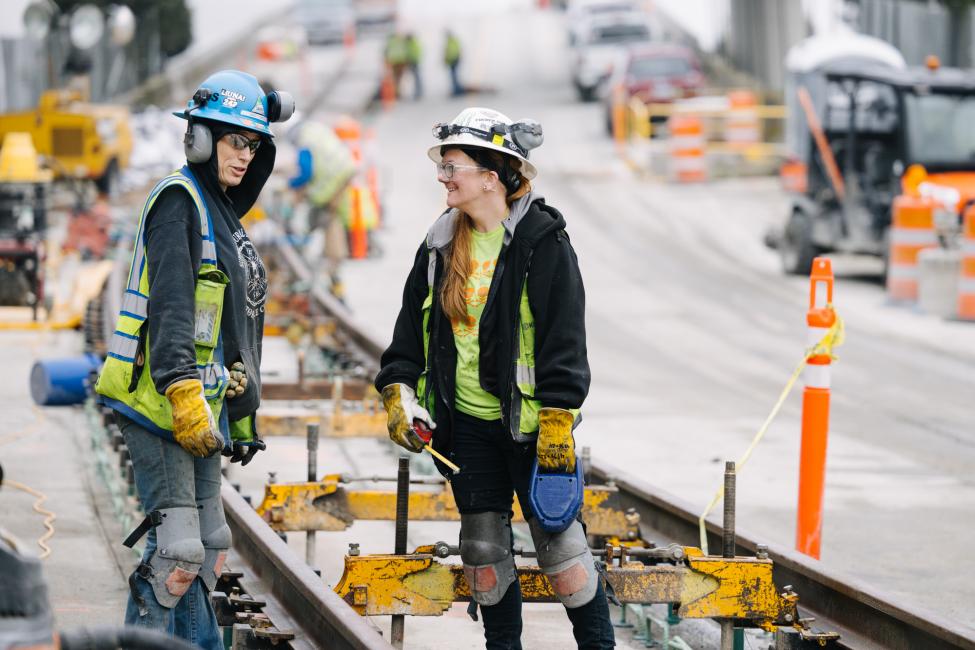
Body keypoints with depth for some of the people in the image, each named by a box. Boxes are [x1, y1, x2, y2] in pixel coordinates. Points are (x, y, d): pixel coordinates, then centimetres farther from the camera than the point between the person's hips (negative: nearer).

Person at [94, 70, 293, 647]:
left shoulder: (222, 211, 18)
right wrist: (184, 393, -26)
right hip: (160, 404, -9)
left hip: (204, 405, 9)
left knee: (208, 553, 12)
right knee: (178, 554, -13)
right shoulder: (180, 200, -10)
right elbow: (169, 303, -20)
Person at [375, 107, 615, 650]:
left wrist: (556, 427, -16)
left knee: (559, 540, -3)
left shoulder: (542, 241, -11)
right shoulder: (442, 244, 7)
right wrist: (398, 395, 4)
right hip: (467, 422, 6)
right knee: (484, 548, 10)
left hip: (528, 420, -6)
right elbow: (411, 329, 16)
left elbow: (565, 340, -12)